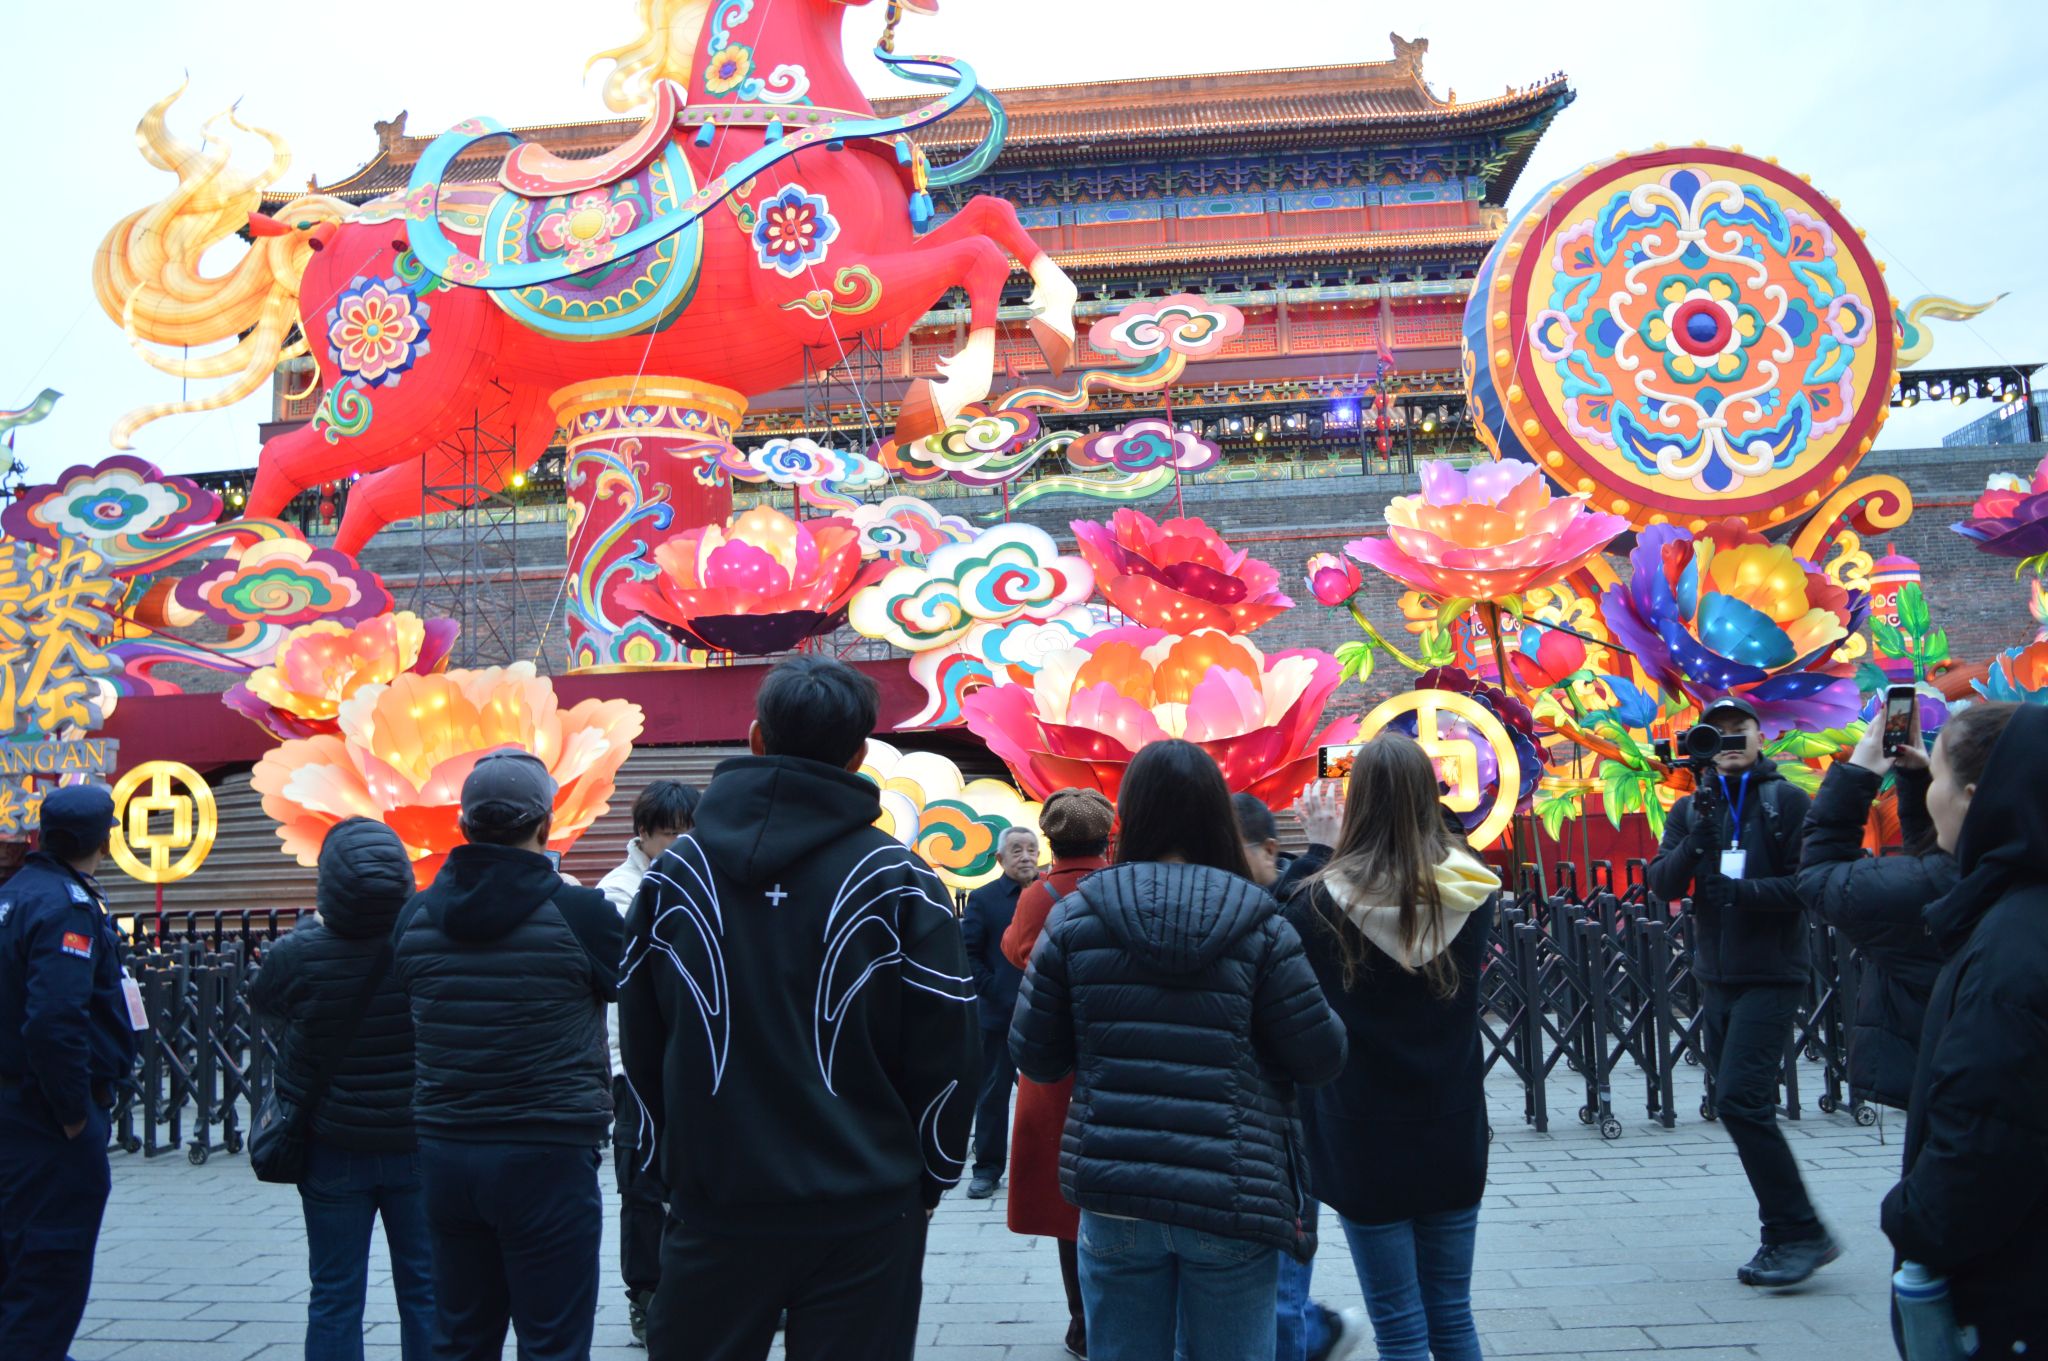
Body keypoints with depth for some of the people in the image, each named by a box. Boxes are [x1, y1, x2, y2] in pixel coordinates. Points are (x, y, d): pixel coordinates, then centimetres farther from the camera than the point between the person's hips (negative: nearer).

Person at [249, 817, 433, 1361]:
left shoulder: (297, 954, -17)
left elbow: (261, 1003, 5)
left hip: (332, 1150, 0)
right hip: (417, 1146, 0)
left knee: (335, 1299, 10)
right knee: (425, 1290, 10)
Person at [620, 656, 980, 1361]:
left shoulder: (673, 871, 0)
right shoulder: (899, 882, -8)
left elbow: (639, 1045, 7)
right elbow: (945, 1057, -6)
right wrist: (928, 1183, 9)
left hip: (711, 1205, 2)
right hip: (862, 1219, -2)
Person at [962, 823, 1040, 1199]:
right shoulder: (984, 898, 0)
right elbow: (967, 953, -4)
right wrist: (992, 992, -11)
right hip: (1000, 1013, -1)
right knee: (994, 1091, 7)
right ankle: (987, 1167, 16)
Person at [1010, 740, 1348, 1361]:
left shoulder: (1076, 919, -4)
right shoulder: (1258, 926, -8)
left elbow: (1034, 1057, 0)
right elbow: (1322, 1058, -5)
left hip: (1113, 1196, 1)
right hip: (1233, 1195, -1)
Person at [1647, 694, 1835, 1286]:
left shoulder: (1788, 803, -3)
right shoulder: (1690, 809, 10)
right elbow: (1662, 884, -1)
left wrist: (1743, 890, -22)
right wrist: (1698, 838, -16)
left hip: (1771, 977, -5)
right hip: (1715, 979, 6)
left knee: (1741, 1100, -15)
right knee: (1742, 1108, 8)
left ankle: (1800, 1233, -3)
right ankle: (1784, 1237, 19)